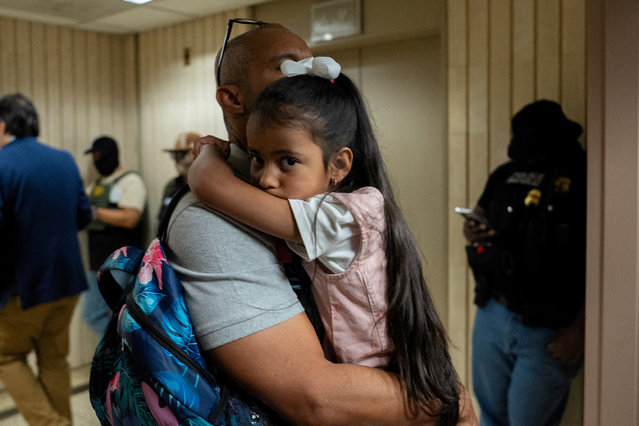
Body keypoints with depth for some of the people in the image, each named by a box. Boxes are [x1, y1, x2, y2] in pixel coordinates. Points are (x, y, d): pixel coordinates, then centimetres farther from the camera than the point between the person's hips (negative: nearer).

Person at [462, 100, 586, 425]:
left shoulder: (580, 181, -12)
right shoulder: (504, 175, 5)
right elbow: (478, 216, 18)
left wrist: (579, 329, -14)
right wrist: (471, 231, -6)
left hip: (547, 332, -5)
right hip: (491, 317, 5)